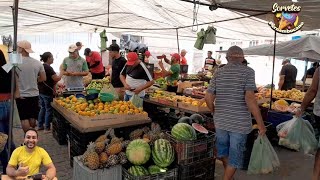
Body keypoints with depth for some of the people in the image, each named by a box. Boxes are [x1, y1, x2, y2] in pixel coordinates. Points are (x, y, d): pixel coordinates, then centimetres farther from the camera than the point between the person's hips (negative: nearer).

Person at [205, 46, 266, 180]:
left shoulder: (219, 72, 3)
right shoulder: (248, 72, -8)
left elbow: (208, 97, 0)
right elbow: (250, 98, -19)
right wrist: (260, 123, -14)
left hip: (220, 121, 5)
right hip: (240, 122, -4)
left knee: (223, 151, 25)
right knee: (234, 156, 11)